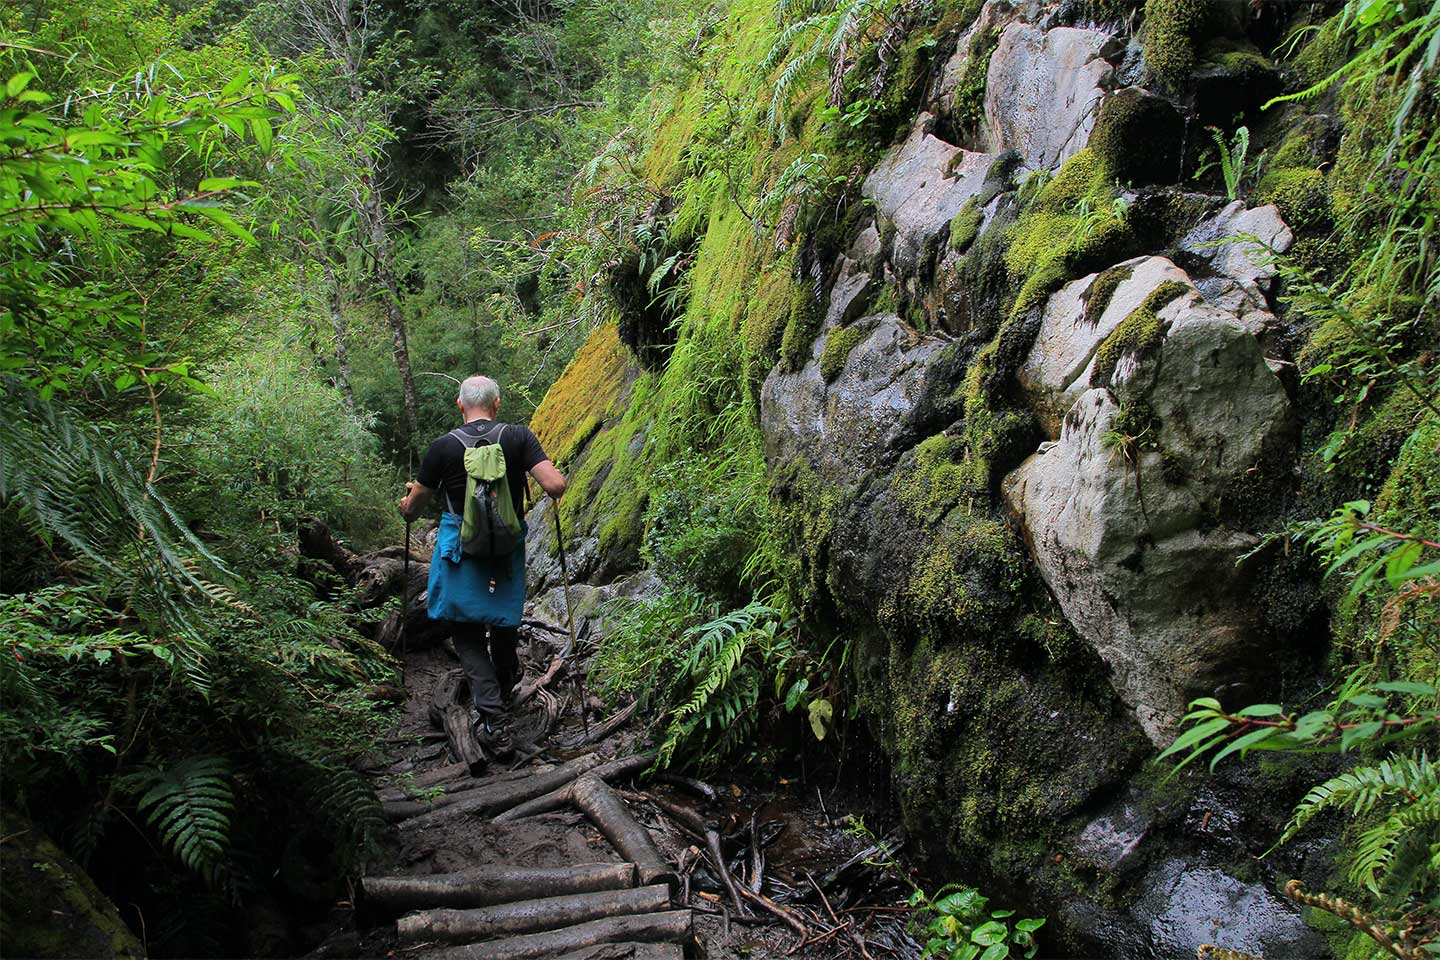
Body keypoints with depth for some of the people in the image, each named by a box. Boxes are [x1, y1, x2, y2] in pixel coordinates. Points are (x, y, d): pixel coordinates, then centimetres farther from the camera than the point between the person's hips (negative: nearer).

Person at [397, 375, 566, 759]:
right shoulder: (519, 436, -7)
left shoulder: (444, 447, -7)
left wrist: (406, 503, 26)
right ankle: (503, 693, 44)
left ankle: (494, 722, -6)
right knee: (504, 626, 22)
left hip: (459, 550, -2)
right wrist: (558, 481, 8)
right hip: (508, 550, 2)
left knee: (467, 635, 6)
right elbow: (555, 486, -16)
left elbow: (411, 508, 2)